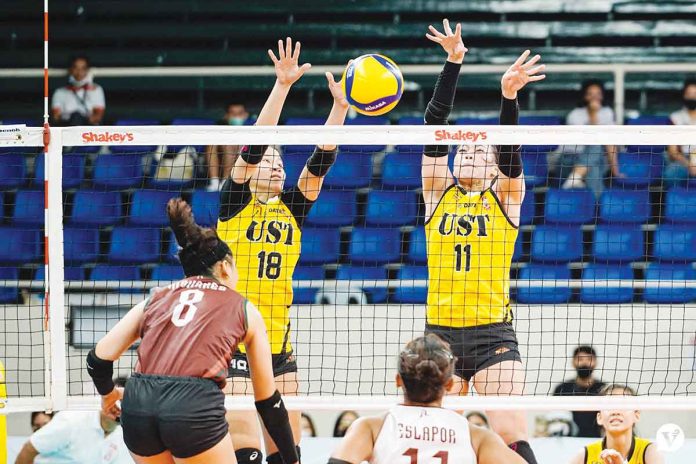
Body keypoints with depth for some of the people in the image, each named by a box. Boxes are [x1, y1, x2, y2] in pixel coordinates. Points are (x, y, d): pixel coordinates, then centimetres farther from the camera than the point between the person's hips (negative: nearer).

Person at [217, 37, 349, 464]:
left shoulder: (293, 207, 11)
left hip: (279, 344, 5)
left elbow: (321, 160, 0)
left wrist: (340, 106, -12)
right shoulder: (234, 201, -1)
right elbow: (254, 143, -12)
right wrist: (282, 85, -20)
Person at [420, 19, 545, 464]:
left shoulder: (506, 197, 4)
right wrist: (453, 63, -12)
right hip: (440, 331, 2)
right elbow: (434, 130, -2)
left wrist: (509, 96, -31)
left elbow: (509, 147, -12)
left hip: (493, 332, -2)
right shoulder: (438, 192, 8)